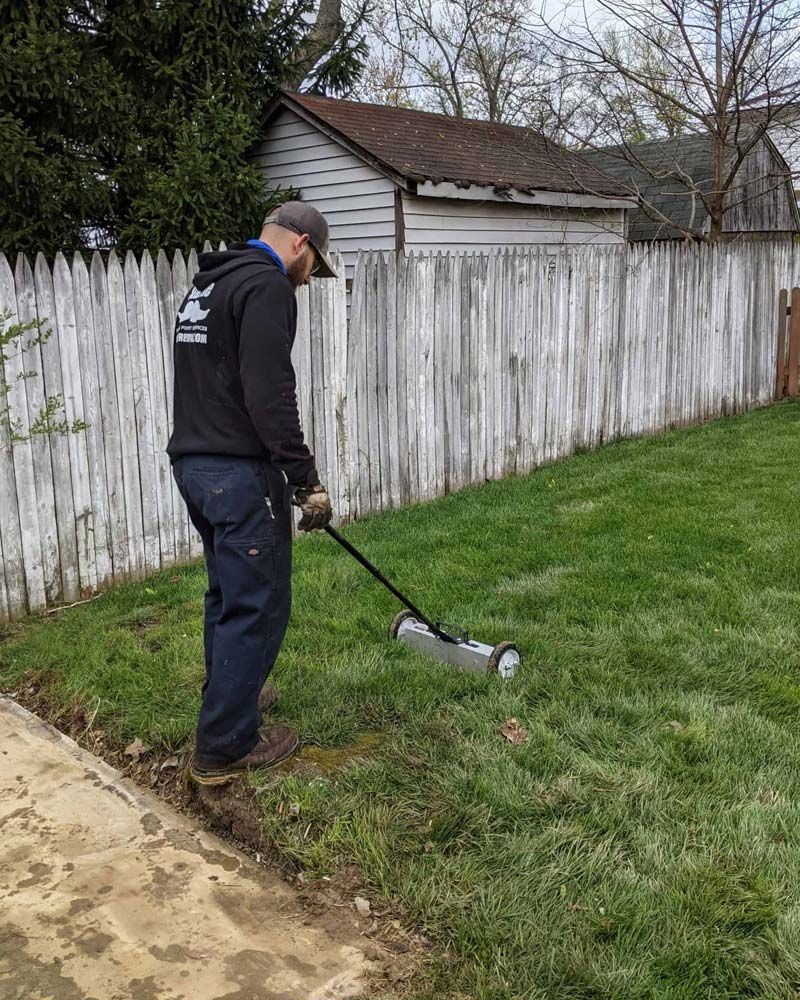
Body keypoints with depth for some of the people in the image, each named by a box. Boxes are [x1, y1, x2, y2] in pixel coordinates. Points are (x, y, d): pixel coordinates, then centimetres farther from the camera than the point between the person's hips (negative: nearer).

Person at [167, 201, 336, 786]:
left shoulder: (208, 284, 20)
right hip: (240, 472, -10)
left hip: (193, 463, 10)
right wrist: (307, 480, -19)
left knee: (228, 591, 23)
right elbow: (270, 394, -22)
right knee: (256, 606, -1)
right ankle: (225, 749, 7)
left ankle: (231, 695, 39)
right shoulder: (267, 284, -12)